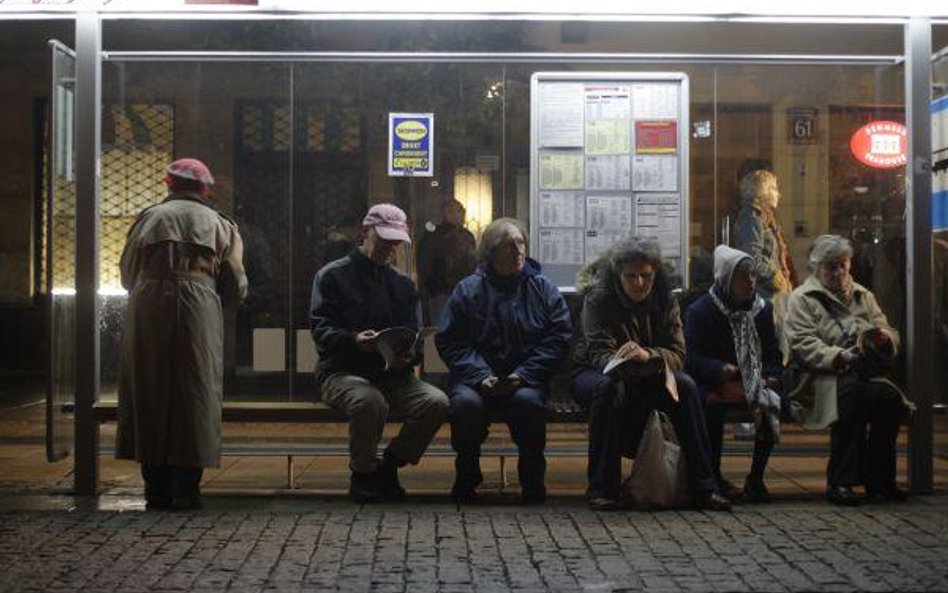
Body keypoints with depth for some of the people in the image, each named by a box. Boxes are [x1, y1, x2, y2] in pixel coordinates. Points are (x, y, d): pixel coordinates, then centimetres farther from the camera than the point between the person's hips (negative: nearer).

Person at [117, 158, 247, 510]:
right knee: (193, 393, 4)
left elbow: (127, 274, 15)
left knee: (148, 392, 8)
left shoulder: (149, 217, 17)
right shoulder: (217, 223, 14)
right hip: (198, 307, -1)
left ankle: (156, 488, 9)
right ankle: (185, 489, 2)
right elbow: (236, 288, 10)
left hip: (146, 309, 1)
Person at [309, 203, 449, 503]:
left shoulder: (403, 284, 19)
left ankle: (388, 466, -2)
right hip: (341, 371, -4)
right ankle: (363, 475, -12)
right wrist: (354, 340, -27)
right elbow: (320, 329, -7)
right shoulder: (332, 275, 4)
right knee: (370, 400, -38)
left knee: (437, 402, -23)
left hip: (391, 374, 5)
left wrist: (408, 355, -12)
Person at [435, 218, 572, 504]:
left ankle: (532, 478, -12)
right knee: (466, 403, -32)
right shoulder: (468, 289, 8)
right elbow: (449, 341, 3)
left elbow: (559, 338, 3)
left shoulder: (543, 289, 11)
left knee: (529, 401, -33)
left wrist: (523, 376, -10)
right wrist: (481, 376, -13)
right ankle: (466, 477, -7)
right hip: (478, 378, 0)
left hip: (526, 380, 0)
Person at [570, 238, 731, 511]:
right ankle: (601, 489, -32)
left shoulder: (664, 301, -6)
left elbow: (677, 354, -13)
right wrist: (620, 361, -49)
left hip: (646, 378, 3)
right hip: (595, 374, -3)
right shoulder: (598, 299, -16)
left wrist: (648, 355, -37)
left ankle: (704, 488, -19)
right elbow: (599, 353, -24)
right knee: (610, 386, -37)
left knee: (685, 386, -24)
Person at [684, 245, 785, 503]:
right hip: (714, 384, -4)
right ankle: (713, 477, -20)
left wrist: (769, 376, -9)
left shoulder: (763, 309, 14)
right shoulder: (699, 311, -1)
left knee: (772, 402, -26)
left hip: (754, 383, 4)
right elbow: (692, 358, -10)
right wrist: (720, 370, -29)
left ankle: (756, 478, -13)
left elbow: (773, 355, 14)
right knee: (714, 402, -36)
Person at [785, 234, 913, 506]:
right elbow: (804, 346, -7)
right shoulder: (802, 298, 8)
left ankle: (880, 479, -18)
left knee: (889, 396, -29)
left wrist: (885, 337, -3)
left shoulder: (863, 296, 26)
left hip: (867, 372, 5)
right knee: (853, 393, -37)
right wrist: (838, 356, -23)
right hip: (826, 374, -4)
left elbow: (892, 338, 22)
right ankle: (840, 481, -33)